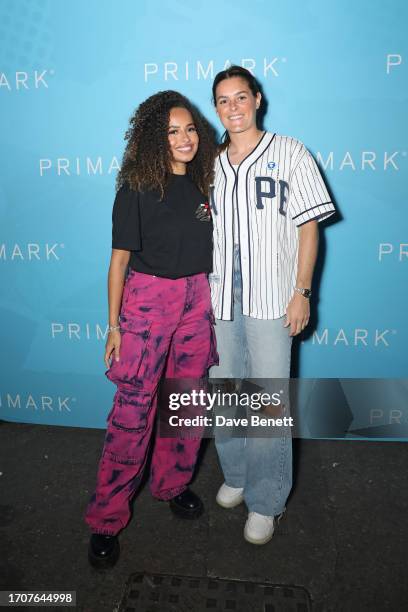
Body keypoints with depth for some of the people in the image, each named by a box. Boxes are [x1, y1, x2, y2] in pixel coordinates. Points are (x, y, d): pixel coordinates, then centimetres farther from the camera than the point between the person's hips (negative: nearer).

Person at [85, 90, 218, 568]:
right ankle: (106, 519, 14)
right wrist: (114, 325, -7)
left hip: (197, 298, 6)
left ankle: (172, 483, 35)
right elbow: (120, 259, -6)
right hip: (148, 297, -5)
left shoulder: (200, 182, 9)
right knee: (133, 409, -3)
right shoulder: (136, 188, -6)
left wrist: (208, 300, 14)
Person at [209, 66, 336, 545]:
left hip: (270, 296, -4)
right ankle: (235, 476, 33)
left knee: (269, 402, -2)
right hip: (220, 294, 5)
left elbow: (308, 226, -2)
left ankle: (265, 502, 16)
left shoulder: (289, 153, 2)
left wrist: (302, 292, -9)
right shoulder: (212, 164, 13)